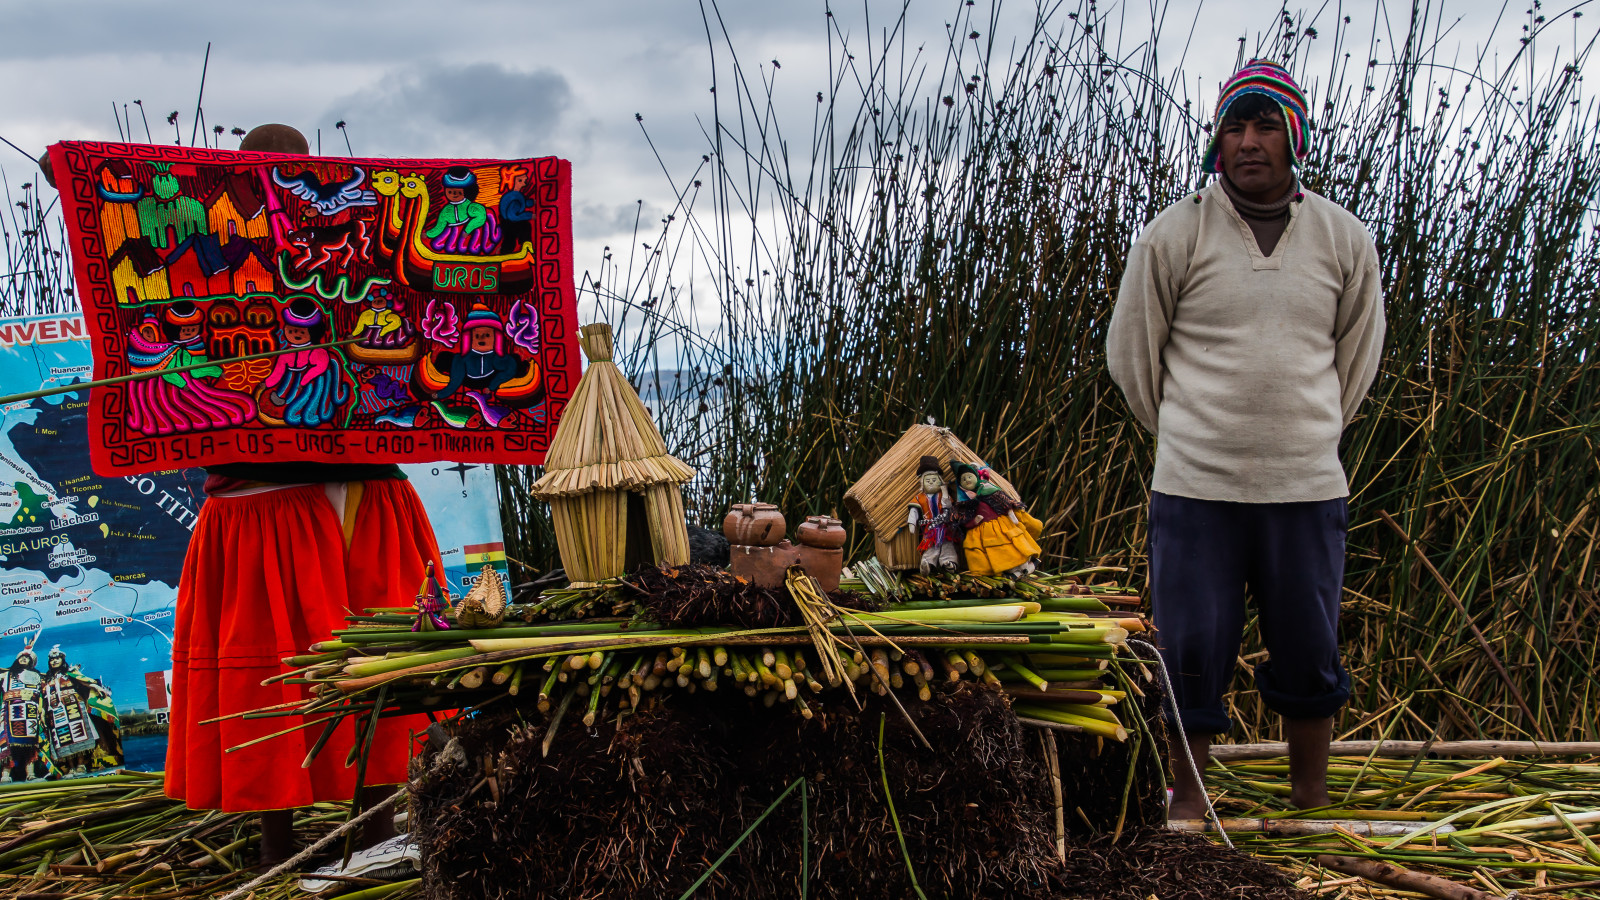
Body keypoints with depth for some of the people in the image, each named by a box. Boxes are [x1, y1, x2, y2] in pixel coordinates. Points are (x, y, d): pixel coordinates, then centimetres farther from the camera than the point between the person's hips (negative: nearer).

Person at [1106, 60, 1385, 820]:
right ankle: (1189, 801, 22)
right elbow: (1129, 350, 6)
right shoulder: (1172, 235, -4)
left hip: (1307, 491, 2)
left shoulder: (1345, 240, 4)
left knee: (1309, 658, 11)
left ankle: (1312, 808, 28)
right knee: (1192, 652, 4)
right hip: (1194, 491, -2)